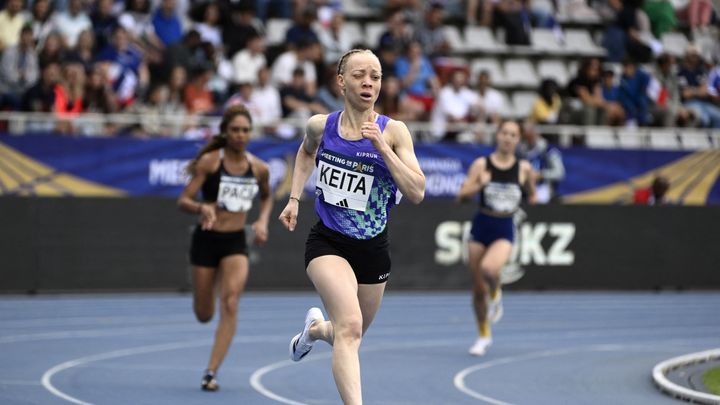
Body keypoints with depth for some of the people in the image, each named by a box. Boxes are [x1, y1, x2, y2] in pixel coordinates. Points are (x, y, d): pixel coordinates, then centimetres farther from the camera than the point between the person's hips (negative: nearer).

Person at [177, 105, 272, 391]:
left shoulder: (259, 168, 0)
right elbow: (183, 201, -11)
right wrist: (202, 208, -32)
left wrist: (263, 221, 3)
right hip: (207, 239, -1)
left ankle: (211, 372, -15)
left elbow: (267, 197, 21)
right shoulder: (209, 161, -10)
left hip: (236, 242, 1)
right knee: (204, 314, 7)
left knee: (230, 304, -19)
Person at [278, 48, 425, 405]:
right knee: (350, 326, -26)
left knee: (351, 334, 20)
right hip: (327, 243, -2)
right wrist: (294, 198, 13)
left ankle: (315, 328, 55)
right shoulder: (320, 125, -4)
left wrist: (382, 147, -26)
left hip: (373, 248, 2)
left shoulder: (393, 132, -10)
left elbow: (417, 193, -19)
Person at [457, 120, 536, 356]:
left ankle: (496, 295, 2)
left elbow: (531, 193, 20)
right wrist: (478, 185, -23)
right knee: (478, 289, 6)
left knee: (489, 268, -33)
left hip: (504, 230, -1)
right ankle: (484, 336, 26)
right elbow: (462, 196, -5)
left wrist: (531, 197, -2)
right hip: (481, 227, 1)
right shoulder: (481, 165, -2)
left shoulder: (524, 168, 1)